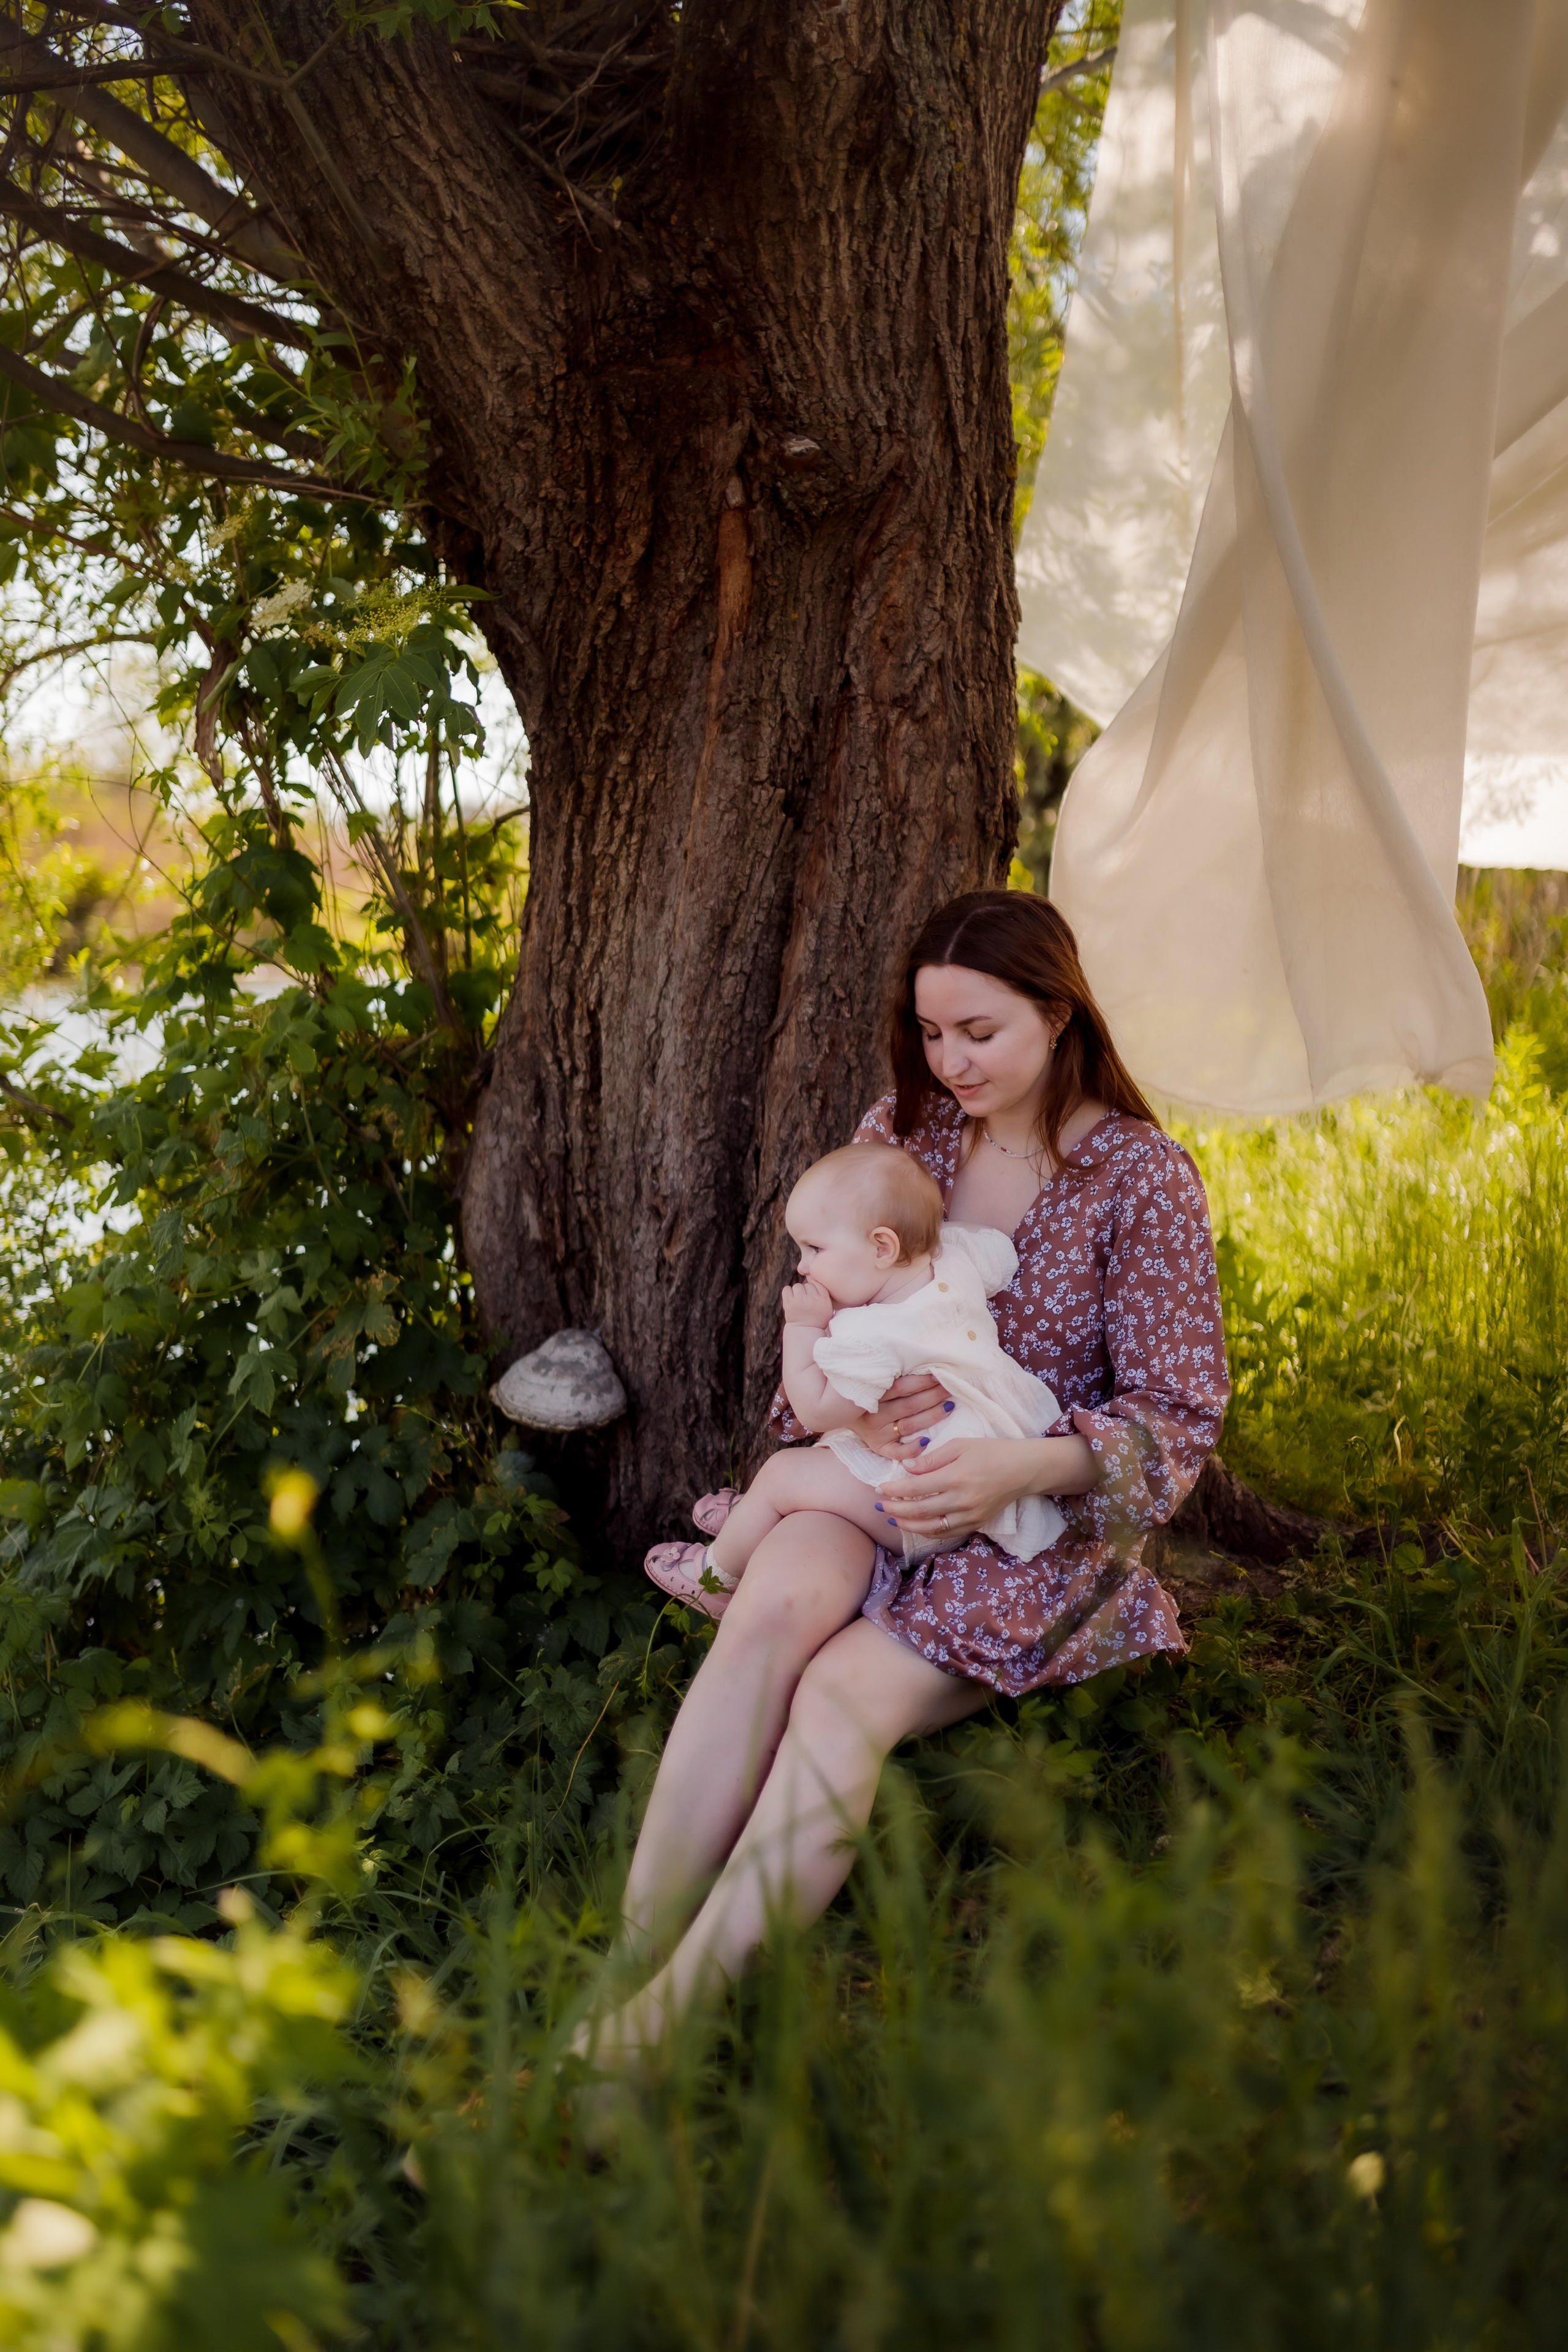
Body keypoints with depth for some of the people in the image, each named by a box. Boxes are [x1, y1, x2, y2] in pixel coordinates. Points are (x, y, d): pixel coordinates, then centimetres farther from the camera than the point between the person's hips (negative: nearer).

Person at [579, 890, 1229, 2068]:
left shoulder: (1144, 1179, -6)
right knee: (776, 1611, -31)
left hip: (1047, 1523, -3)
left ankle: (671, 2017, -30)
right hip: (875, 1477, 3)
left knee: (845, 1694, -29)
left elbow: (1178, 1416, -6)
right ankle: (626, 1960, -33)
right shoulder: (900, 1131, 7)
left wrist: (1019, 1464, -24)